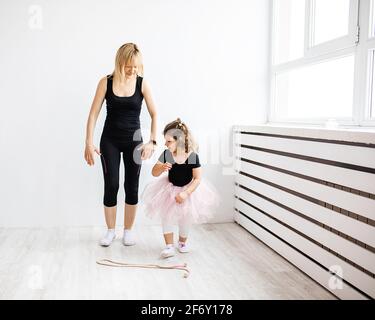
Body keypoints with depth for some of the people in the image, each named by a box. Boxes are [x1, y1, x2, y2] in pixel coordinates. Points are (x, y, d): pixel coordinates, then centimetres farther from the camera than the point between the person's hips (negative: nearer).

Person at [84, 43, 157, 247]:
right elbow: (93, 114, -7)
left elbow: (154, 114, -4)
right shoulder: (106, 82, -7)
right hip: (110, 140, -1)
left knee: (132, 186, 5)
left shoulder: (142, 83, -6)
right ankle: (110, 231, 16)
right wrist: (89, 143, -13)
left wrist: (152, 141, -13)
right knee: (111, 185, -1)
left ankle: (128, 230, 20)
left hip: (133, 140, 1)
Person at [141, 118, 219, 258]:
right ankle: (169, 246, 2)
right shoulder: (166, 154, -16)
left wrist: (186, 193, -31)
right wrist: (162, 168, -31)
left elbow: (198, 179, -21)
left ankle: (182, 242, 35)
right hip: (170, 188, 2)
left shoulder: (192, 156, -25)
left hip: (188, 189, -2)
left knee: (185, 219, 9)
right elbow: (154, 173, -8)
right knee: (167, 216, -7)